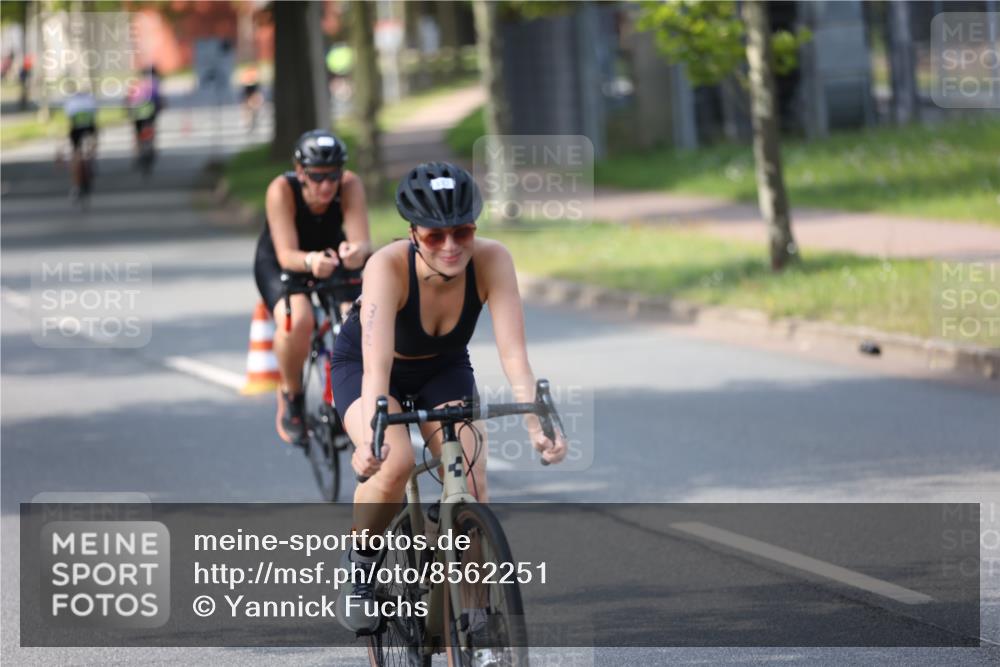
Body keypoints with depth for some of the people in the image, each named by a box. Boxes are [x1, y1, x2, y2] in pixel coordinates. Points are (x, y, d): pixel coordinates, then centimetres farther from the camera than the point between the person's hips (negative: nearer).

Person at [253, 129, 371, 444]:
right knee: (297, 320, -34)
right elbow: (286, 254, -38)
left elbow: (362, 240, -36)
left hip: (333, 258, 2)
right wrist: (310, 262, -61)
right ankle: (291, 394, -5)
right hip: (280, 264, -2)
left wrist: (355, 250, -61)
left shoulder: (350, 185, -27)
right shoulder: (282, 190, -31)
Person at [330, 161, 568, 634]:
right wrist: (372, 438, -60)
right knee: (395, 462, -31)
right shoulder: (388, 267, -35)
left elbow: (513, 352, -34)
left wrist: (537, 426, -49)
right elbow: (377, 366, -45)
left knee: (472, 486, -20)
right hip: (359, 367, -2)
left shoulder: (491, 260, -29)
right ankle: (359, 569, -6)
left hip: (444, 370, 2)